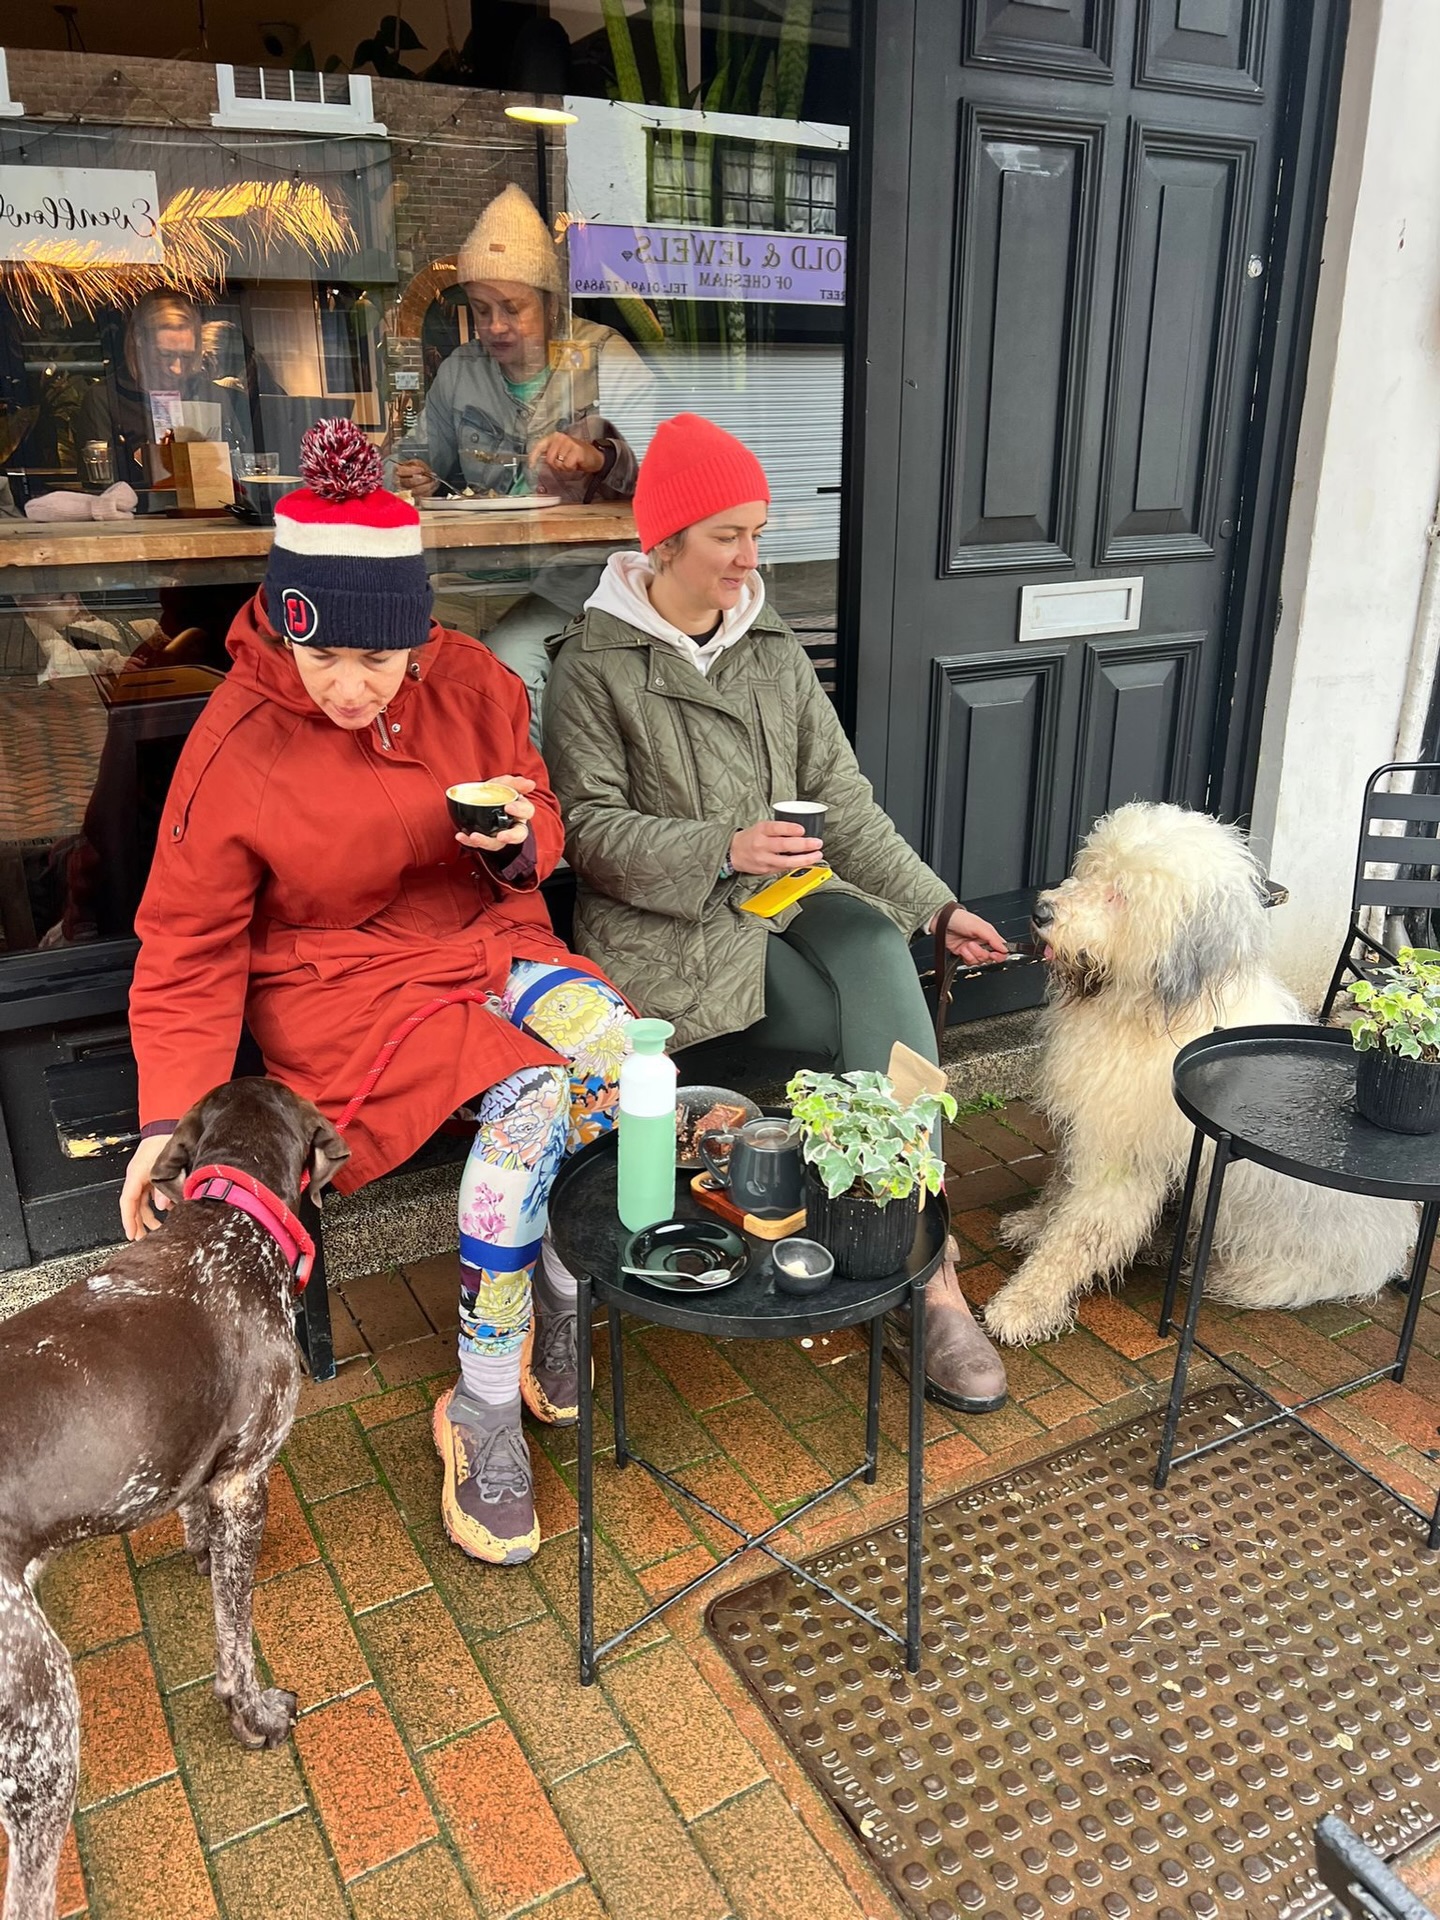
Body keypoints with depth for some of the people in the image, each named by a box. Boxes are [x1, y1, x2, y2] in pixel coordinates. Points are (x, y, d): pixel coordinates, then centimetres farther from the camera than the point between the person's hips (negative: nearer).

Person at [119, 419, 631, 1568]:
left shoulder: (470, 684, -3)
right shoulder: (236, 745, -12)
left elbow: (541, 833, 11)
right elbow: (189, 949, -7)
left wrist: (521, 841, -15)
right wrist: (171, 1116, -17)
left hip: (488, 937, 4)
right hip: (338, 982, -4)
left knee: (624, 1049, -26)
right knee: (536, 1091, -30)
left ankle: (490, 1397, -10)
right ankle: (483, 1412, -11)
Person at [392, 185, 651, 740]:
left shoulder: (605, 359, 1)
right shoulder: (460, 371, 13)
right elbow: (424, 460, 25)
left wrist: (601, 458, -30)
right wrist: (419, 482, 1)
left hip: (579, 570, -4)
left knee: (507, 662, -30)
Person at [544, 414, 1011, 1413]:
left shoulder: (775, 653, 12)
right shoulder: (593, 665, -3)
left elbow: (844, 800, 9)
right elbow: (592, 830, -8)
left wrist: (936, 906, -1)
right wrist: (724, 850, -22)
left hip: (791, 899, 5)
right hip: (665, 927, -5)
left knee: (877, 951, -28)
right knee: (892, 1032, -22)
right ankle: (931, 1278, -10)